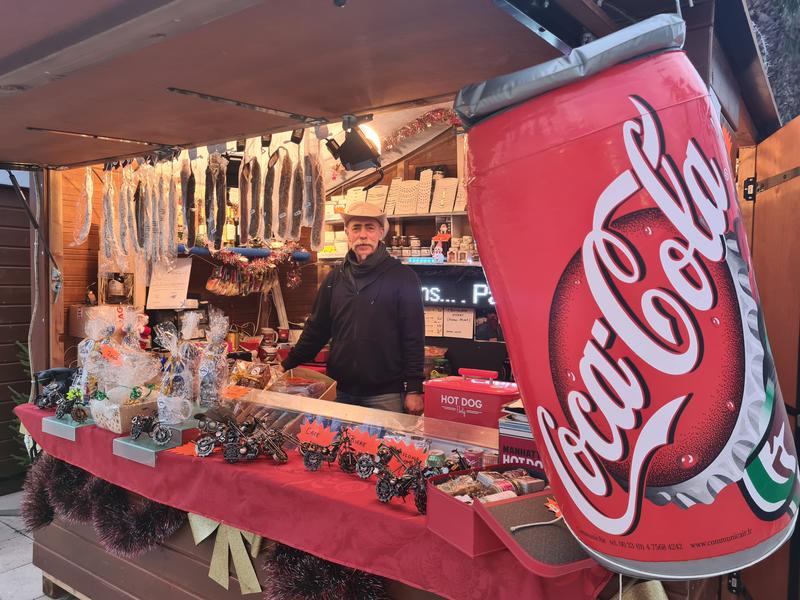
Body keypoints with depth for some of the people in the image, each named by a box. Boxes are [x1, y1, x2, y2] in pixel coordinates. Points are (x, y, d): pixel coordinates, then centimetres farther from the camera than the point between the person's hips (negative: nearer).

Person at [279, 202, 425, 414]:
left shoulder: (402, 277, -5)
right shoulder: (335, 277, 8)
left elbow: (413, 337, -7)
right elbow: (316, 329, 14)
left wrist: (414, 389, -11)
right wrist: (287, 366, 9)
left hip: (385, 394, -4)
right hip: (340, 391, 4)